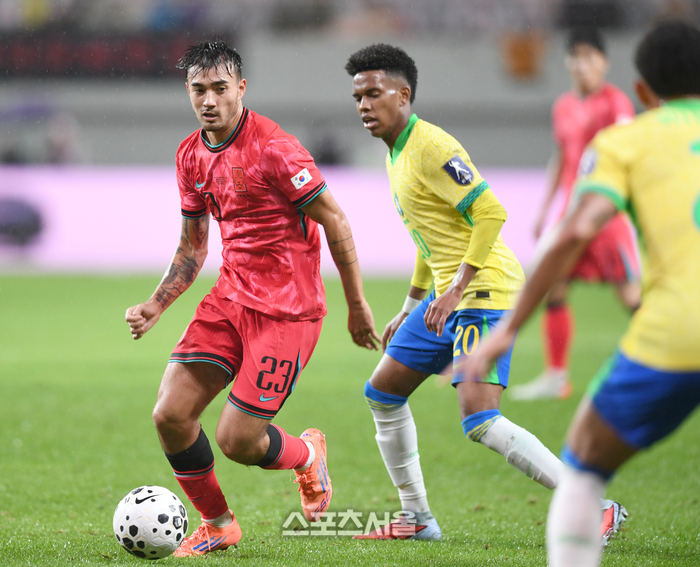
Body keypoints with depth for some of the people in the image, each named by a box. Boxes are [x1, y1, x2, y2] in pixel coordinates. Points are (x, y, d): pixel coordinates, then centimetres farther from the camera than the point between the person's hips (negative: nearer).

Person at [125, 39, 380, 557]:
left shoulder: (274, 148, -16)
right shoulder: (191, 156, 7)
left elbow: (335, 223, -11)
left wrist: (358, 307, -7)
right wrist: (155, 306, 5)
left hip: (287, 311, -7)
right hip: (230, 298, 7)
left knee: (235, 440, -9)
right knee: (171, 415, -6)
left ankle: (308, 454, 26)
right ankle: (217, 525, 16)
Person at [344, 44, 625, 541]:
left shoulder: (431, 147, -15)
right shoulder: (397, 155, 16)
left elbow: (490, 211, -23)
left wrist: (458, 286, -25)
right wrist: (410, 310, 28)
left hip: (484, 291, -11)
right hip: (448, 296, 11)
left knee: (480, 421, -21)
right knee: (383, 393, 15)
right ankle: (417, 519, 25)